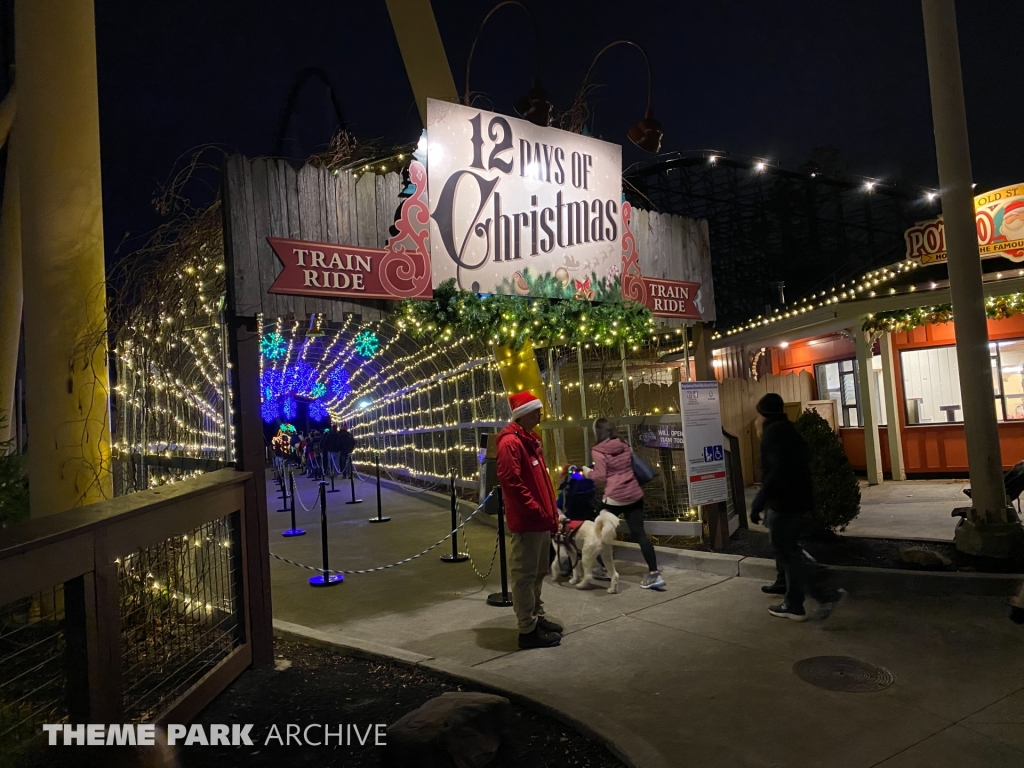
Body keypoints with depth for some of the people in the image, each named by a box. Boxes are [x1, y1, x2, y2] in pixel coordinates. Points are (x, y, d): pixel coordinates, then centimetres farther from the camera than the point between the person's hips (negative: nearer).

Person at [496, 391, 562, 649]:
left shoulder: (530, 440, 16)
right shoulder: (510, 443, -16)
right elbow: (510, 481, -23)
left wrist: (551, 512, 16)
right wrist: (536, 511, -19)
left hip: (541, 521, 10)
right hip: (527, 522, -10)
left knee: (538, 573, 19)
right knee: (525, 575, -1)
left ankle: (537, 618, 31)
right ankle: (528, 630, 7)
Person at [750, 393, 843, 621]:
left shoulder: (773, 432, -13)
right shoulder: (790, 431, 16)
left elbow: (778, 471, -24)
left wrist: (758, 502, -22)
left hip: (784, 504, -10)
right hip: (800, 502, 10)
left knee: (787, 556, -2)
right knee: (791, 554, 14)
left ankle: (825, 596, -5)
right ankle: (793, 605, 19)